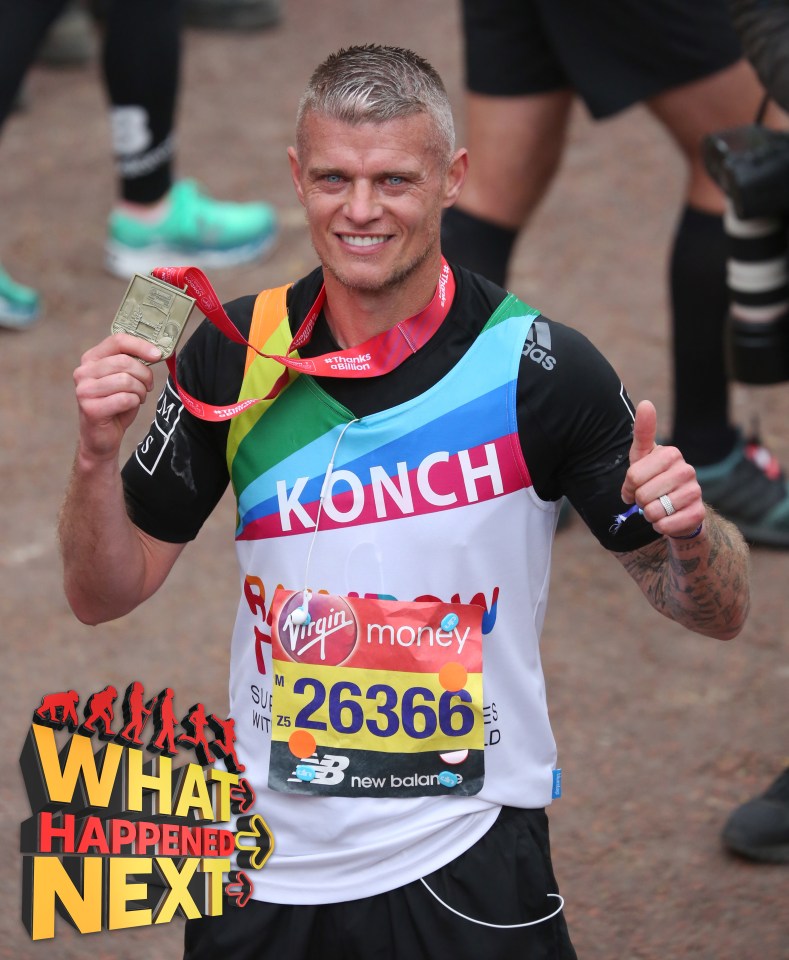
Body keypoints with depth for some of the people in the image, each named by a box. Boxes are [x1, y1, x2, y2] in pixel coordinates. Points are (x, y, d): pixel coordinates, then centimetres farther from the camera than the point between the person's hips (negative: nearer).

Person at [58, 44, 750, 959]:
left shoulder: (538, 365, -11)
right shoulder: (233, 354, -3)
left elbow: (716, 611, -6)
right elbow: (105, 593, 3)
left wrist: (690, 534, -28)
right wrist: (97, 454, -15)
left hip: (467, 874, -2)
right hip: (265, 873, 3)